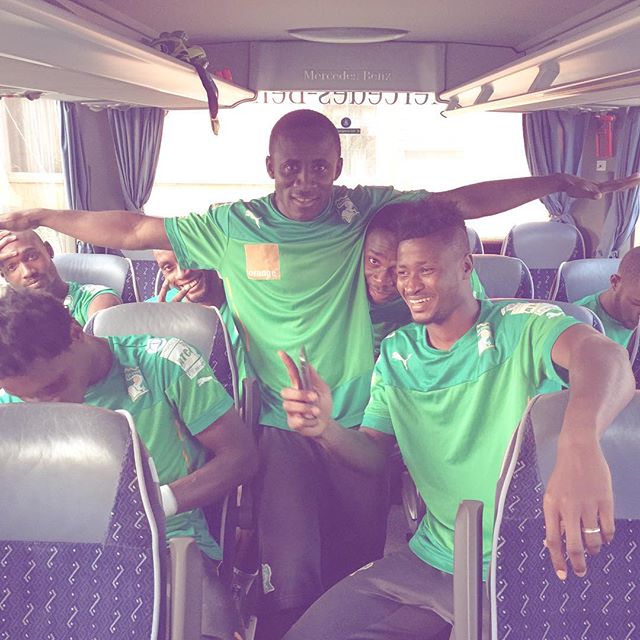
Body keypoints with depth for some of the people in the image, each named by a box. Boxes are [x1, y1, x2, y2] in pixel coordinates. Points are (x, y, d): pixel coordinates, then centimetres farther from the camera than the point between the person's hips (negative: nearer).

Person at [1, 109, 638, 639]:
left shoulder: (367, 212, 2)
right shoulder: (232, 226, 2)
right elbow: (132, 229, 7)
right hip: (281, 426, -1)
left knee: (360, 562, 1)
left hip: (359, 423, 1)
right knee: (293, 574, -14)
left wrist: (564, 183, 0)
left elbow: (466, 200, 2)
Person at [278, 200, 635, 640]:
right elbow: (374, 455, 8)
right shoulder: (395, 352, 7)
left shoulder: (521, 329, -13)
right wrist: (325, 429, -17)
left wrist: (580, 445, -57)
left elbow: (603, 355, -34)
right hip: (427, 564, 6)